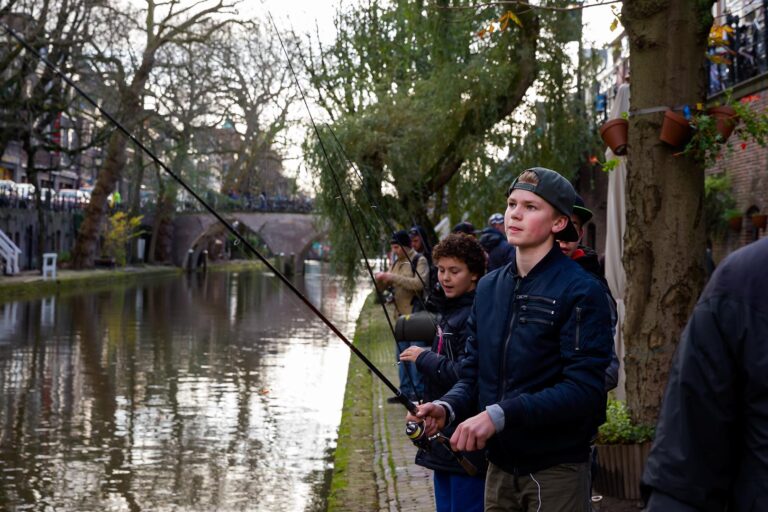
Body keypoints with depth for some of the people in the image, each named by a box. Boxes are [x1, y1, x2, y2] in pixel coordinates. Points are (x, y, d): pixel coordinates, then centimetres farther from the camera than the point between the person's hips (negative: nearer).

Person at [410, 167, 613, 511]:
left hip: (555, 469, -5)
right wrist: (447, 407, -10)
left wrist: (501, 414, -26)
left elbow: (583, 389, -19)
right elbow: (473, 372, 10)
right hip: (500, 465, 6)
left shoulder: (581, 292, -12)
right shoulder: (489, 287, 8)